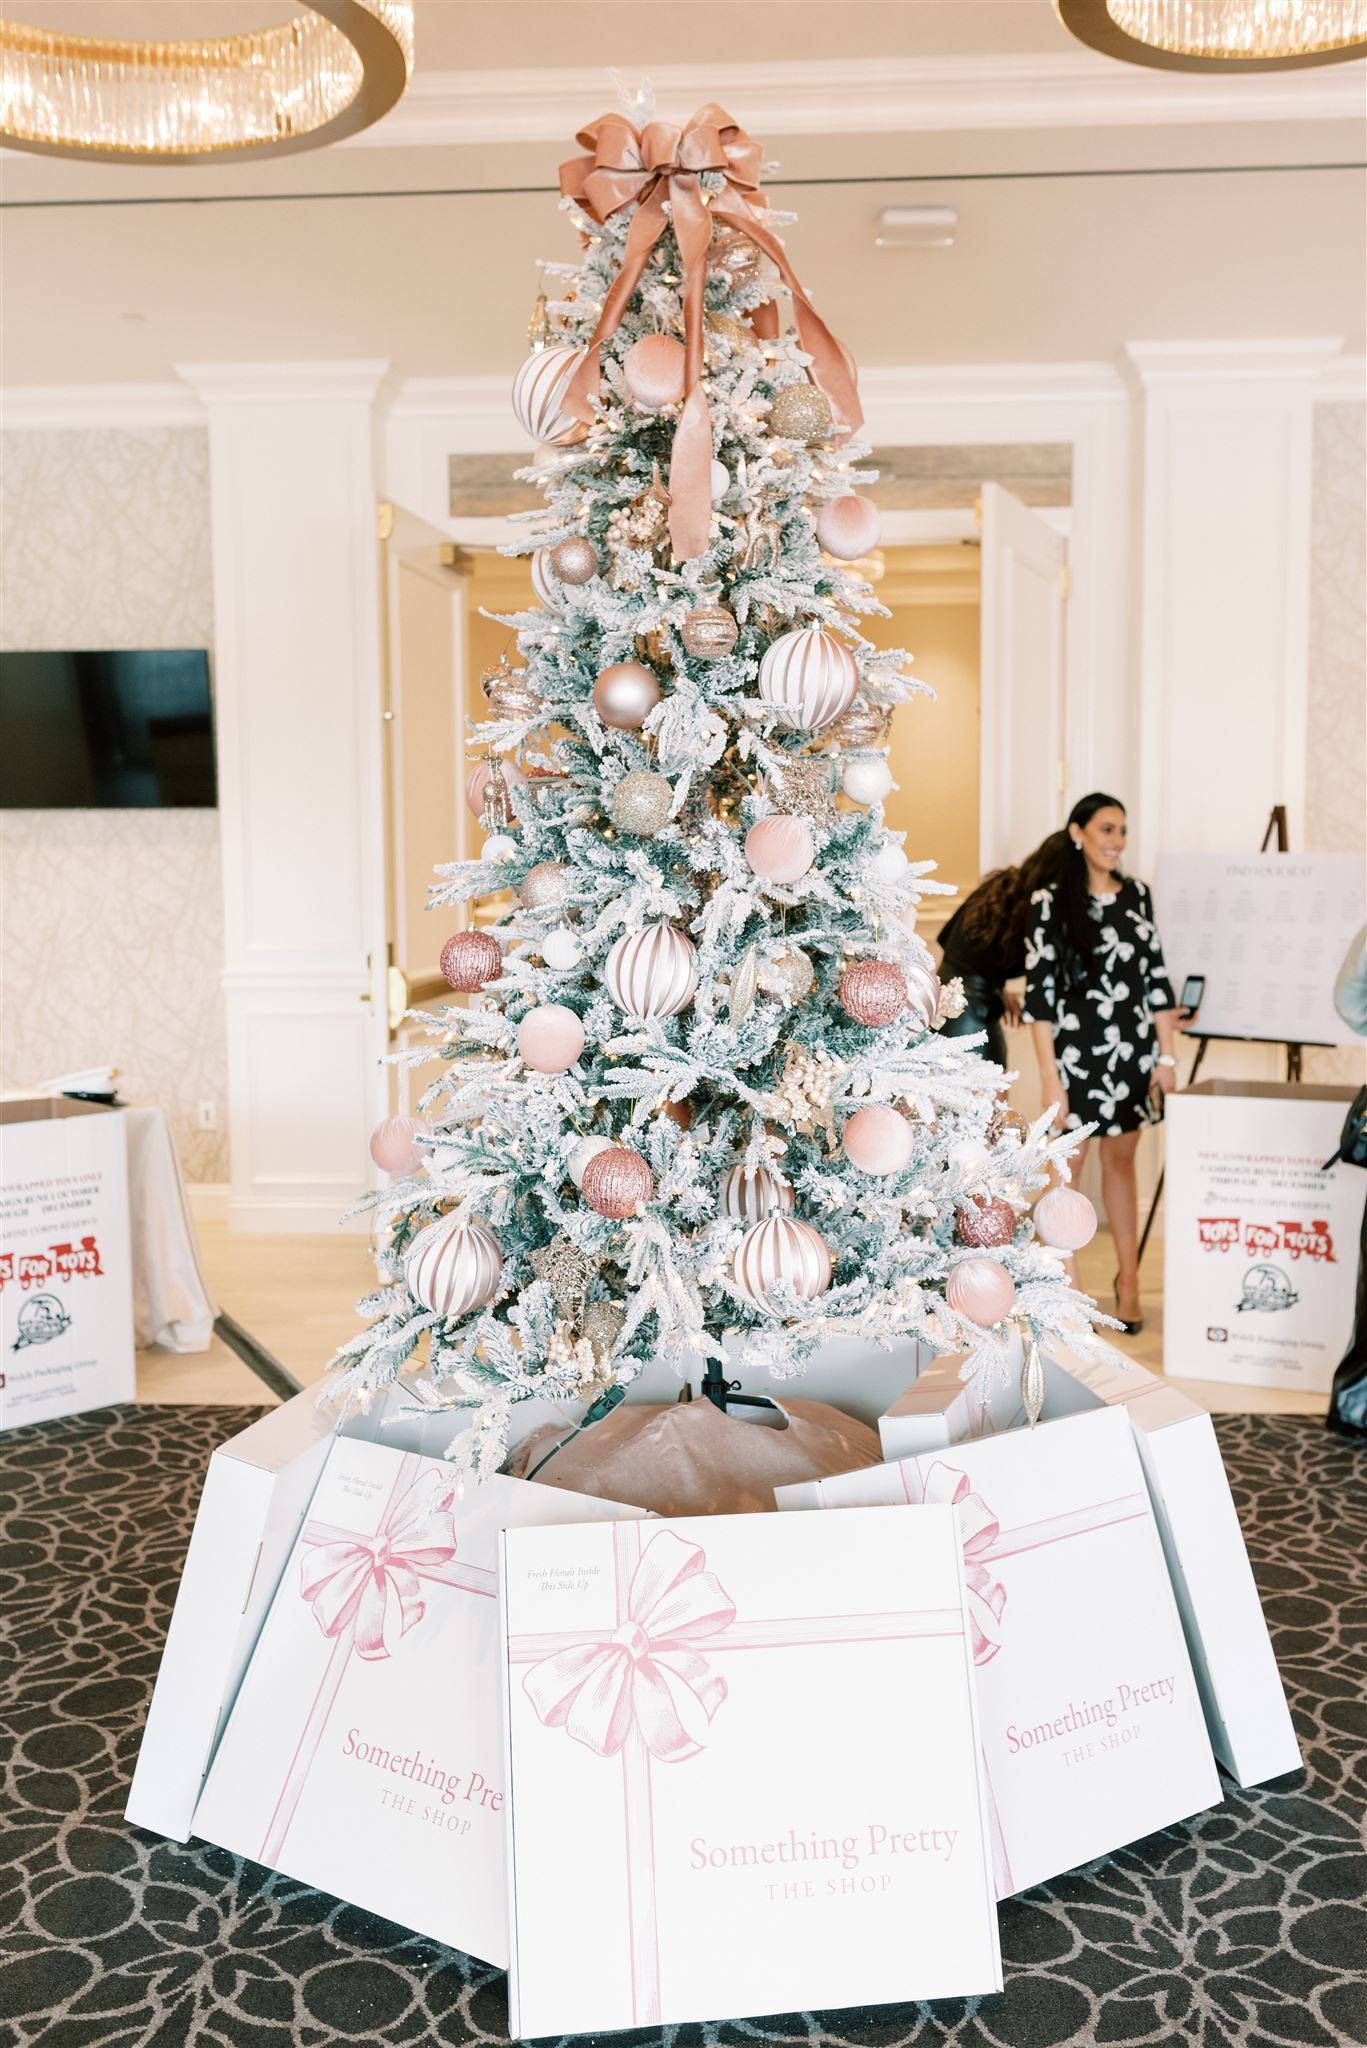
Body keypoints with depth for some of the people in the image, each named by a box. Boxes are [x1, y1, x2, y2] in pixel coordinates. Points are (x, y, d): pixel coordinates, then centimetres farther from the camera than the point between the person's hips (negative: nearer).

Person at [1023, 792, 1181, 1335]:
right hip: (1076, 1049, -4)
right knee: (1068, 1163, 2)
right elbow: (1039, 990, -9)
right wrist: (1049, 1076, -13)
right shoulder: (1050, 900, -7)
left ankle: (1128, 1279, 23)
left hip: (1133, 1047, 4)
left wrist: (1167, 1054, 4)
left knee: (1121, 1160, 13)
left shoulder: (1136, 894, 7)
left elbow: (1157, 976, 9)